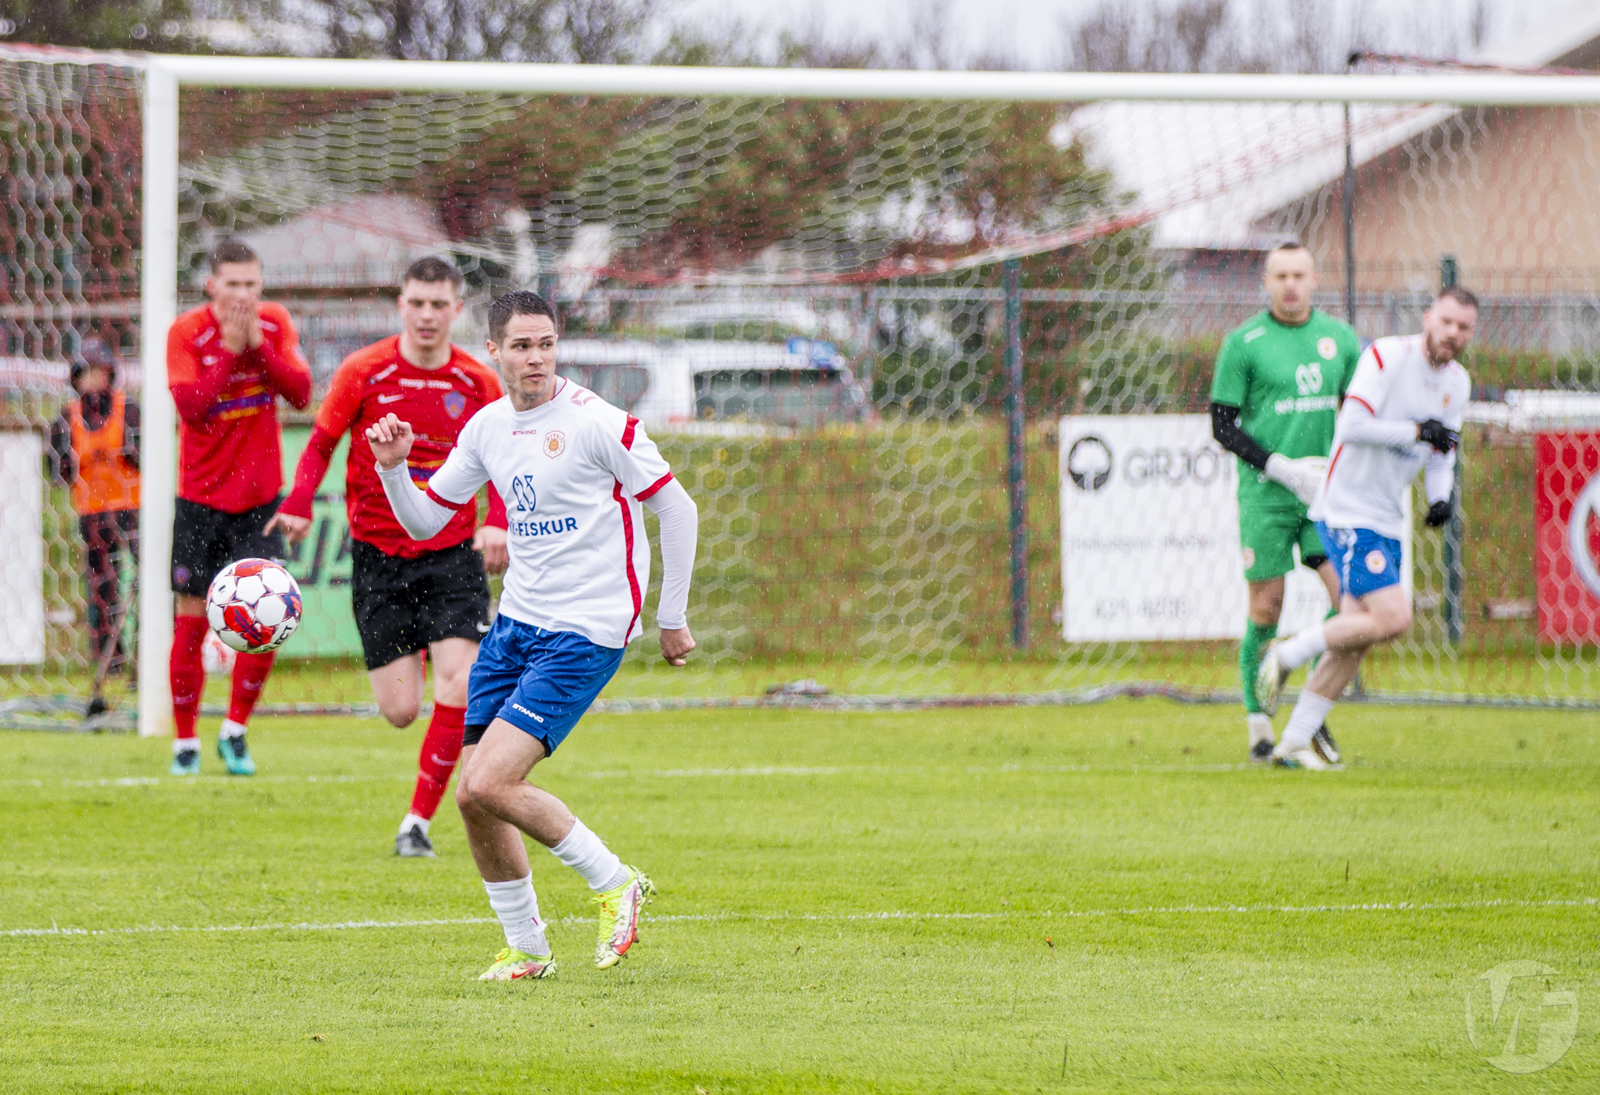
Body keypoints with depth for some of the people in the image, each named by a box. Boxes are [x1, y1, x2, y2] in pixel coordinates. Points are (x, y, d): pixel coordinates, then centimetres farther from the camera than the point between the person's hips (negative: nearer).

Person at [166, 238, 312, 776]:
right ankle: (185, 742, 12)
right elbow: (191, 407, -21)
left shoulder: (274, 324, -1)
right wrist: (230, 348, -24)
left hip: (260, 498, 2)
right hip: (201, 497, -2)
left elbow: (301, 393, -11)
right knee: (191, 621, 1)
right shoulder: (187, 332, -10)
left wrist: (259, 345, -20)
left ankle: (235, 731, 9)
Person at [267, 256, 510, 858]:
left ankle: (418, 821, -5)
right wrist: (300, 502, -14)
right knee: (401, 710, -2)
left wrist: (497, 523, -10)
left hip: (452, 553, 1)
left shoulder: (480, 384, -1)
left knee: (458, 686, -18)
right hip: (378, 554, -1)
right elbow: (321, 445, 4)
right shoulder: (363, 372, -5)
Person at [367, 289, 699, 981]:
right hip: (516, 623, 7)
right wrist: (393, 468, -4)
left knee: (488, 785, -18)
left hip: (587, 632, -7)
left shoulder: (596, 422, -12)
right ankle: (525, 948, 18)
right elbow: (425, 521, 15)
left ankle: (615, 884, 1)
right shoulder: (486, 428, 8)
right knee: (472, 799, 1)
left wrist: (672, 618, -3)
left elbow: (677, 509, -6)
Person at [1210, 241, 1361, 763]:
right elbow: (1222, 424, -3)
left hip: (1326, 492, 3)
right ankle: (1259, 724, 8)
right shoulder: (1244, 342, -2)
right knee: (1266, 605, -4)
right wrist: (1282, 468, -13)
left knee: (1348, 592, -10)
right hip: (1266, 494, -3)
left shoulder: (1340, 337, 9)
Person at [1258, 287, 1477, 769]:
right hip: (1347, 510, -8)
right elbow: (1352, 426, -20)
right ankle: (1289, 654, -1)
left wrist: (1440, 497, 1)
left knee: (1356, 639, 4)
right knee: (1393, 617, -20)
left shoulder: (1457, 382, 11)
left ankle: (1293, 742, 12)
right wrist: (1416, 431, -20)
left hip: (1388, 521, 8)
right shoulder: (1387, 357, -13)